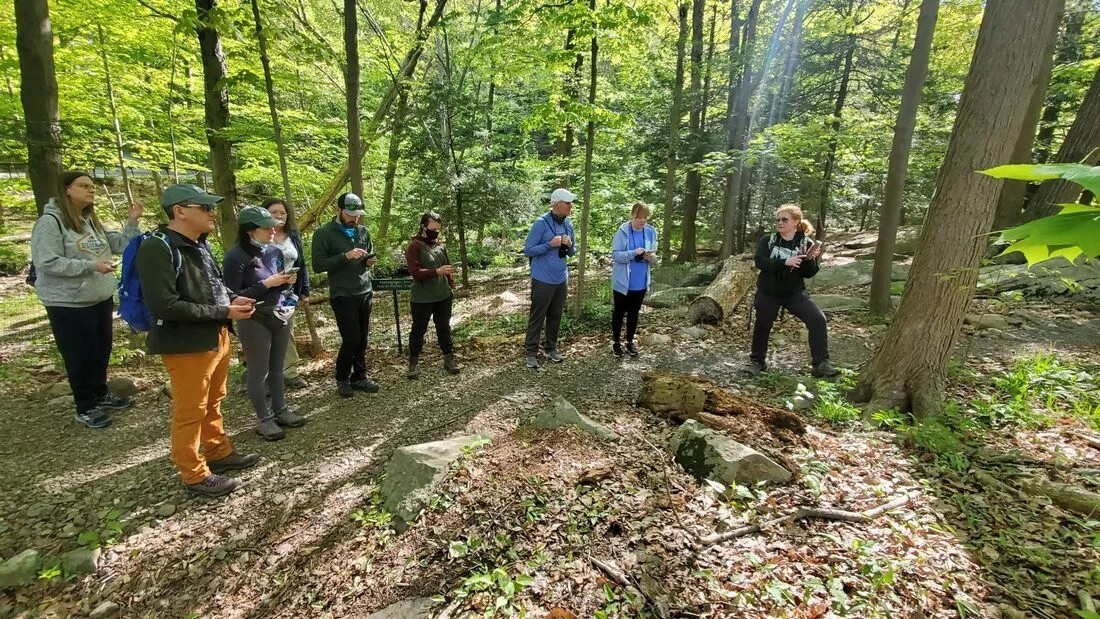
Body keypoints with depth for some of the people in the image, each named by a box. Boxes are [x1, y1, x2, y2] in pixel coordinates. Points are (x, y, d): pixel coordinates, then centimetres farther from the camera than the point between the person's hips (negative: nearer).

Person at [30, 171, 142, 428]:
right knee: (80, 357, 4)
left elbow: (119, 245, 9)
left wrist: (132, 222, -3)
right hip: (69, 304, -7)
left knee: (102, 352, 18)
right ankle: (85, 408, 17)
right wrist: (91, 266, -25)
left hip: (101, 299, 7)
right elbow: (47, 263, -21)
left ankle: (100, 394, 35)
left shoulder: (92, 221, 8)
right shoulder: (50, 222, -15)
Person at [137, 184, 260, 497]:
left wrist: (232, 299, 1)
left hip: (216, 337, 9)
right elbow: (164, 306, -26)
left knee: (212, 403, 22)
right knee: (190, 411, 6)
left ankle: (219, 453, 38)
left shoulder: (198, 245, 8)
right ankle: (195, 475, 21)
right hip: (186, 344, -9)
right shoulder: (158, 248, -20)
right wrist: (224, 312, -23)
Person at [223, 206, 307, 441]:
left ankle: (280, 410, 30)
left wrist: (288, 281, -5)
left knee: (277, 367, 16)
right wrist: (267, 283, -20)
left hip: (281, 315, 6)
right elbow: (233, 296, -16)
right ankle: (264, 419, 19)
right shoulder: (236, 256, -14)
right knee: (259, 372, 6)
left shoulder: (274, 251, 4)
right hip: (255, 321, -6)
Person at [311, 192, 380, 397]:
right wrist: (345, 256, -23)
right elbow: (318, 265, -13)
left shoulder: (363, 231, 10)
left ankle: (359, 377, 22)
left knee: (363, 339, 8)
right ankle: (342, 379, 17)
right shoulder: (323, 233, -6)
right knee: (351, 339, -4)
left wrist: (369, 261, -4)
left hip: (365, 293, 5)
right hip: (342, 296, -5)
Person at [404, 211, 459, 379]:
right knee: (418, 330, 7)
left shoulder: (440, 245, 8)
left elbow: (448, 266, 17)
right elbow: (415, 272, -21)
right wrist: (437, 271, -32)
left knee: (444, 328, 13)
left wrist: (451, 286, 12)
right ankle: (413, 362, 20)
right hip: (422, 299, -5)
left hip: (443, 296, 5)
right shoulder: (414, 247, -11)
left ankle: (449, 359, 23)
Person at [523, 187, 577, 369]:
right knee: (537, 317, 3)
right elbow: (528, 250, -12)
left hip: (561, 280, 6)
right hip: (543, 280, -6)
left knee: (556, 316, 14)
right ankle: (531, 352, 14)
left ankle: (551, 348, 28)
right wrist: (550, 244, -21)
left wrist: (569, 245, -8)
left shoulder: (568, 224, 6)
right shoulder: (541, 223, -13)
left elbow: (571, 253, 15)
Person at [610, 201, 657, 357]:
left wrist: (651, 257, -16)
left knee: (634, 313, 15)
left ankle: (630, 341, 30)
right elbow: (615, 255, -15)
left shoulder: (651, 232, 1)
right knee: (619, 312, 10)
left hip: (640, 282, 4)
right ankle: (616, 342, 25)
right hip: (622, 282, -3)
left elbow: (654, 258, 7)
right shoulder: (623, 231, -12)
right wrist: (634, 253, -28)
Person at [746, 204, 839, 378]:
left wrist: (810, 259, -25)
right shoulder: (767, 241, -4)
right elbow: (760, 262, -20)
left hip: (794, 292, 0)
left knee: (818, 319, -13)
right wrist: (785, 262, -32)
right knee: (762, 325, 6)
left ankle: (820, 364, -2)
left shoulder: (806, 243, -4)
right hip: (768, 292, 0)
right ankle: (757, 361, 28)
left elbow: (809, 274, -5)